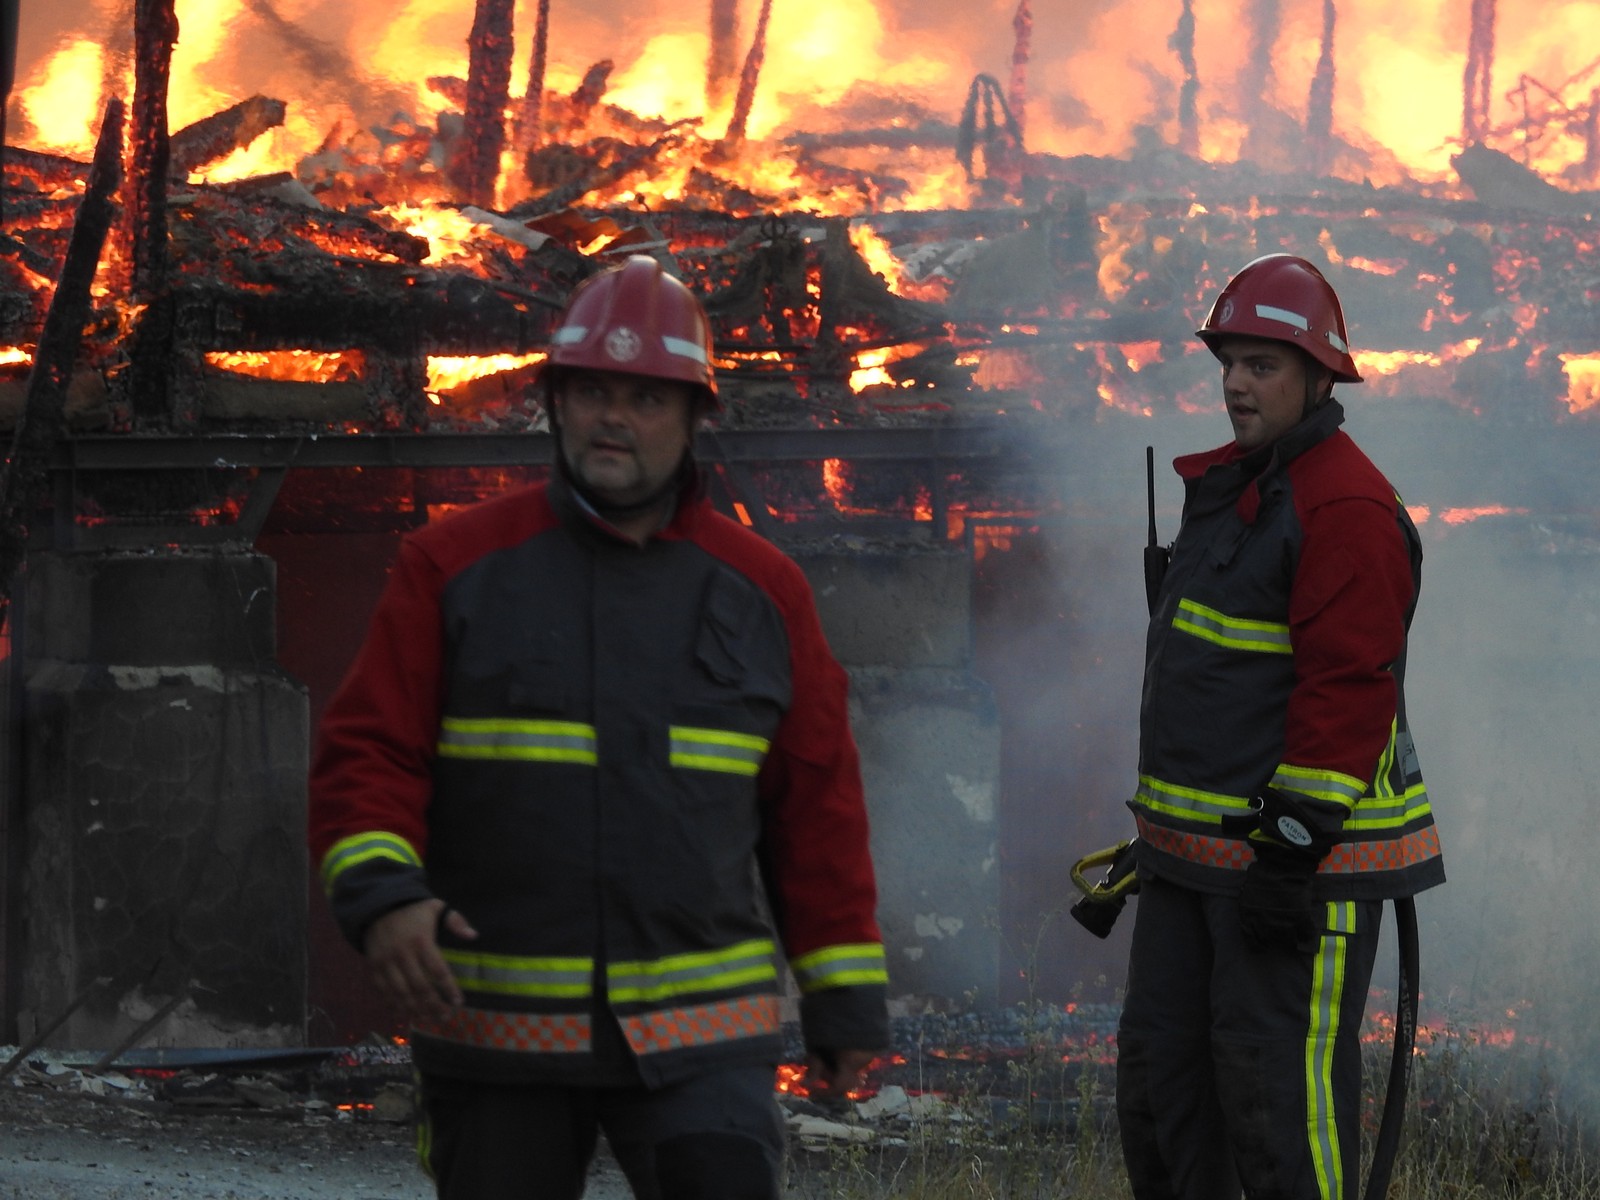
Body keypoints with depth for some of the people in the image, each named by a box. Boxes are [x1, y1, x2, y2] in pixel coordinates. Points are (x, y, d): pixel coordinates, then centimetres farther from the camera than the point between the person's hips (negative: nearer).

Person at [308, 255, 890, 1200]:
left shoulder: (762, 590, 7)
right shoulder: (455, 566, 3)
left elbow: (818, 808, 11)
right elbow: (366, 757, 0)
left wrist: (845, 1003, 10)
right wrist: (380, 895, -19)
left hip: (700, 1036, 0)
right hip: (495, 1028, 0)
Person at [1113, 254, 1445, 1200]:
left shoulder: (1345, 507, -16)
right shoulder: (1231, 486, 16)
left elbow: (1348, 688, -22)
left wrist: (1294, 846, -25)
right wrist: (1162, 822, 25)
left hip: (1307, 849, -10)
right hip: (1197, 849, 10)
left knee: (1279, 1082, -9)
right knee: (1161, 1069, 11)